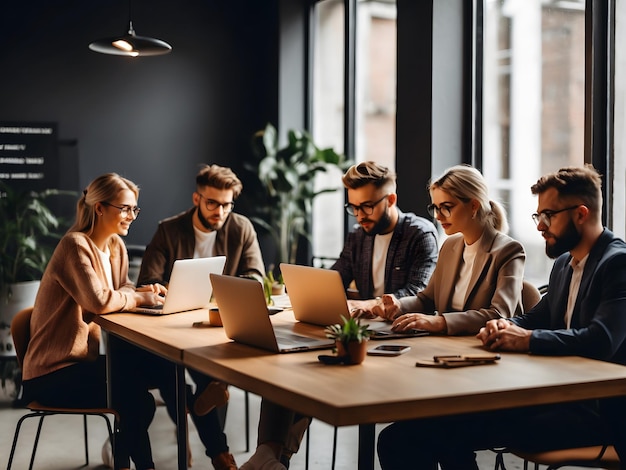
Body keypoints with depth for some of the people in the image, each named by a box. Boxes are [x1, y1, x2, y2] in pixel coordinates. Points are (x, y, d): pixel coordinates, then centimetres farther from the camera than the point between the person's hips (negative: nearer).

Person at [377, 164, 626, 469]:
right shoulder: (564, 263, 18)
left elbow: (602, 340, -24)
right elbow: (535, 319, 23)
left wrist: (528, 339, -17)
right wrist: (507, 327, 0)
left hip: (597, 408, -8)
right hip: (556, 393, 8)